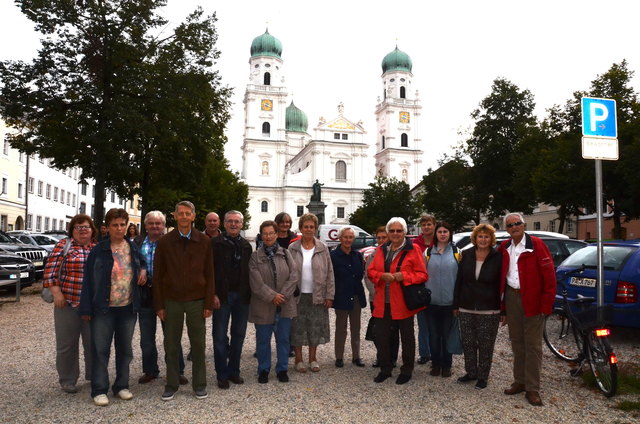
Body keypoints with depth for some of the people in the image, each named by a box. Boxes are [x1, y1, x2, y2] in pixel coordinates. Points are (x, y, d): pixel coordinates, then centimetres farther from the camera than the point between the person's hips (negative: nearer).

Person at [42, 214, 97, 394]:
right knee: (67, 344, 8)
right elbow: (50, 270, -5)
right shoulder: (64, 245, 0)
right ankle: (67, 380, 23)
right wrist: (57, 293, -11)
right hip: (68, 304, -2)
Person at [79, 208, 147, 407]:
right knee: (100, 350, 1)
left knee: (125, 349, 12)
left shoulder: (133, 248, 5)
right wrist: (86, 308, -7)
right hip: (104, 308, -3)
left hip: (128, 307, 4)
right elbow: (89, 280, -5)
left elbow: (143, 262, 23)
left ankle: (121, 386, 24)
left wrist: (143, 270, -1)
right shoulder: (98, 250, -5)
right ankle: (99, 390, 12)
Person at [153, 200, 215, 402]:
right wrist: (159, 305, -2)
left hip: (196, 300, 0)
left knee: (198, 343, 6)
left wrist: (209, 303, -4)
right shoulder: (164, 242, 1)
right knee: (171, 344, 8)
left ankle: (199, 385, 19)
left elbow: (209, 274, 1)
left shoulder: (204, 241, 0)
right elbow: (158, 276, 3)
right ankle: (171, 385, 22)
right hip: (172, 301, 1)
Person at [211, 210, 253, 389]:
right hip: (222, 296, -4)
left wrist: (249, 294, 3)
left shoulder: (246, 245, 9)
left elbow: (248, 271, 9)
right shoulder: (215, 243, -3)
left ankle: (234, 371, 23)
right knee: (220, 336, 3)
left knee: (239, 335, 10)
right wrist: (213, 294, -13)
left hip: (242, 296, 4)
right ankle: (222, 375, 14)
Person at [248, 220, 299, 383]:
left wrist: (283, 295, -12)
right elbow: (256, 282, -10)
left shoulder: (285, 254, 4)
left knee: (283, 339, 10)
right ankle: (263, 370, 25)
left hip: (285, 305, 2)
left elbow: (294, 276, -3)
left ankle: (282, 369, 25)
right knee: (263, 340, 9)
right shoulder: (255, 256, -2)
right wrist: (272, 296, -16)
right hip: (263, 306, -2)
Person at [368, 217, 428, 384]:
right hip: (383, 302, 4)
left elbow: (422, 275, -6)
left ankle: (406, 371, 25)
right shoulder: (381, 250, 10)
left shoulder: (413, 250, -4)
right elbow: (371, 271, 9)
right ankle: (384, 369, 25)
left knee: (407, 337, 9)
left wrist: (404, 276, -21)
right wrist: (382, 276, -12)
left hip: (403, 302, -4)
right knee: (381, 336, 9)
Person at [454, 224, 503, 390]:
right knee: (468, 343, 11)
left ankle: (483, 376, 21)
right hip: (466, 309, 3)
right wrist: (456, 304, 6)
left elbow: (502, 284, -4)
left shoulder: (498, 257, -5)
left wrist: (503, 309, -8)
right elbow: (459, 280, 7)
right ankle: (471, 372, 27)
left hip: (489, 311, -3)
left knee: (485, 345, 6)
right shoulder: (466, 255, 4)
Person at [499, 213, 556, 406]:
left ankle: (532, 389, 6)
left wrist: (546, 305, -14)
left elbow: (549, 275, -10)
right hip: (511, 297, 5)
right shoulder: (504, 248, 8)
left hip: (532, 300, -5)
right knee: (517, 342, 13)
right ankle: (519, 381, 24)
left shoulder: (536, 245, -8)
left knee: (533, 345, -1)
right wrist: (502, 302, 8)